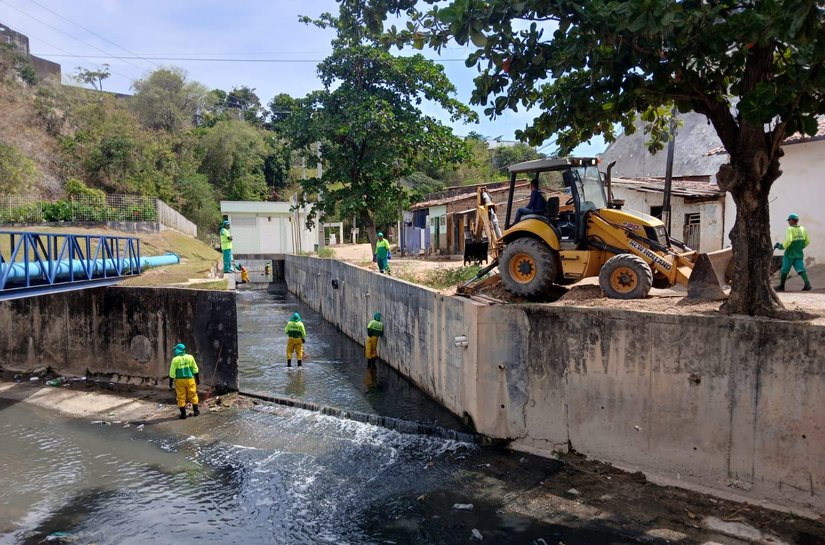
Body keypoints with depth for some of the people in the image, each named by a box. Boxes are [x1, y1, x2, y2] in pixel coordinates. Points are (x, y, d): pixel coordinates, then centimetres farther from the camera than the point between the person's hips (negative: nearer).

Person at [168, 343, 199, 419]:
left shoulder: (175, 359, -8)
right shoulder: (190, 357, 0)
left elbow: (172, 373, -7)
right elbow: (195, 369, 4)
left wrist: (170, 382, 1)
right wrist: (197, 378, 14)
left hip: (179, 380, -2)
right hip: (189, 379, 2)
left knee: (181, 397, 5)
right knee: (193, 395, 13)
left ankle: (183, 414, 6)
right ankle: (195, 411, 16)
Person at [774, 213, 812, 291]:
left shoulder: (790, 229, -14)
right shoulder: (803, 229, 5)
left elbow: (788, 241, -26)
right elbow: (807, 241, 9)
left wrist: (782, 246, -11)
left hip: (790, 254, -5)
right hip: (799, 254, 5)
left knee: (784, 270, 9)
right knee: (801, 269, -1)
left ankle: (781, 286, 19)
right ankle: (807, 283, -19)